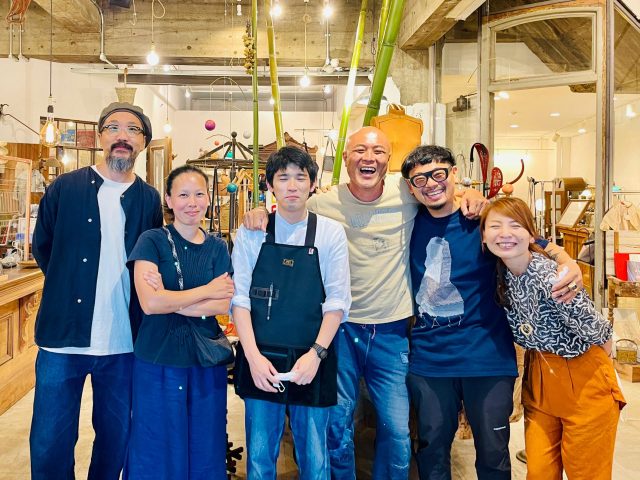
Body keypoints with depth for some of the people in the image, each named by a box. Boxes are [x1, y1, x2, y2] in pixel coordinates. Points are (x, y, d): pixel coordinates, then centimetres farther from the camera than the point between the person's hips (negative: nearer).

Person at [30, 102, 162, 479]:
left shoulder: (150, 199, 4)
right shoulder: (65, 188, 0)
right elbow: (42, 247, 11)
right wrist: (70, 285, 10)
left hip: (124, 342, 2)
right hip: (64, 336, -1)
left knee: (117, 438, 14)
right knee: (49, 443, 6)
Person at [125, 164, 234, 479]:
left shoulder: (217, 248, 6)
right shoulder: (152, 241, -4)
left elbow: (224, 305, -6)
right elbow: (149, 303, -17)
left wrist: (169, 300, -15)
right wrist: (207, 291, -10)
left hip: (206, 361, 3)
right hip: (158, 361, -3)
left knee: (204, 451, 12)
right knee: (157, 452, 10)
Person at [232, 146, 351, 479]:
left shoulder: (331, 233, 2)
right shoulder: (251, 233, 2)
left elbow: (337, 300, -1)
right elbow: (239, 297, -2)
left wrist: (316, 353, -12)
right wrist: (253, 355, -11)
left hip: (312, 362, 0)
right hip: (260, 359, 1)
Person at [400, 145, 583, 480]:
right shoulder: (412, 223, 1)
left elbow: (541, 247, -2)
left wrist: (570, 265, -20)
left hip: (488, 358, -2)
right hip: (427, 358, 3)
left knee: (492, 453, 11)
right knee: (431, 448, 15)